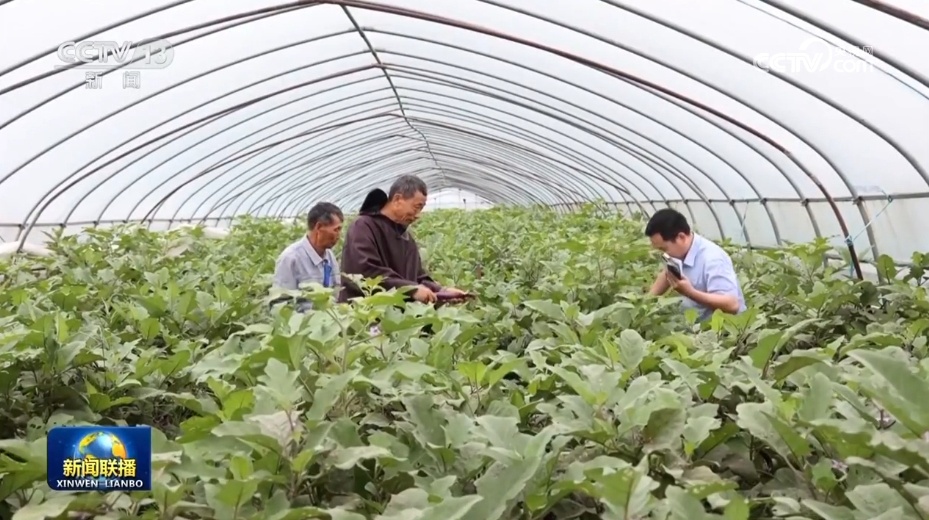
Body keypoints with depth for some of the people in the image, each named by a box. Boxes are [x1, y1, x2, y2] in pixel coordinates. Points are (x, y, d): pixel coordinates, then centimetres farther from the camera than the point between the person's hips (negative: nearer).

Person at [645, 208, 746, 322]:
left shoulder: (712, 259, -24)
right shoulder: (679, 251, -2)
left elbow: (732, 305, -30)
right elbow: (667, 273, 19)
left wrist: (690, 292, -34)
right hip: (700, 323, 7)